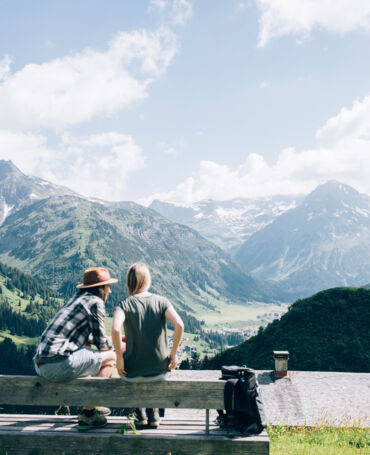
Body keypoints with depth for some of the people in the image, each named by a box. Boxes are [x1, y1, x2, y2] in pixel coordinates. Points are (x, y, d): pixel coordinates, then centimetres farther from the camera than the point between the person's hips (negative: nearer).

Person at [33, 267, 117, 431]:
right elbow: (101, 343, -1)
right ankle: (87, 414, 2)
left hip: (40, 364, 10)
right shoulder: (95, 302, -3)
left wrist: (111, 342, 30)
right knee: (110, 357, 1)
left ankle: (90, 406, 37)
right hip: (58, 364, -10)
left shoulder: (77, 298, 23)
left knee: (87, 349, 33)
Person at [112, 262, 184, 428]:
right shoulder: (161, 301, -3)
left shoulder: (124, 305, -8)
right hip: (160, 371, 1)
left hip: (133, 372, -1)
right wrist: (174, 353, -5)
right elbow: (179, 325, -17)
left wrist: (119, 357, -13)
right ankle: (153, 413, 30)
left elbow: (115, 330, -26)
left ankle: (141, 414, 28)